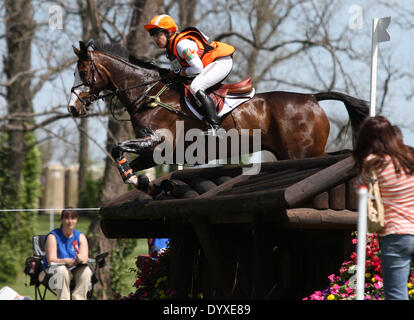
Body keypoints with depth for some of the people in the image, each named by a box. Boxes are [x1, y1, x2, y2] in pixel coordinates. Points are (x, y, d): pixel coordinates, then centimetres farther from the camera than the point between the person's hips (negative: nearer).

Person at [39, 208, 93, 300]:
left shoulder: (80, 236, 6)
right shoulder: (53, 236, -5)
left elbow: (84, 258, -6)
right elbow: (51, 260, -15)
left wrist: (80, 259, -32)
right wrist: (67, 261, -34)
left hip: (75, 269, 3)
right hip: (54, 269, -3)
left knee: (86, 271, -28)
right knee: (62, 270, -37)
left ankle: (79, 298, -31)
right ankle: (63, 298, -37)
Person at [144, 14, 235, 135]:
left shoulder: (182, 44, -23)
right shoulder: (171, 45, 9)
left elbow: (198, 68, -25)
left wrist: (185, 72, -9)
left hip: (222, 62, -11)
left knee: (196, 87, -26)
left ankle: (215, 127, -31)